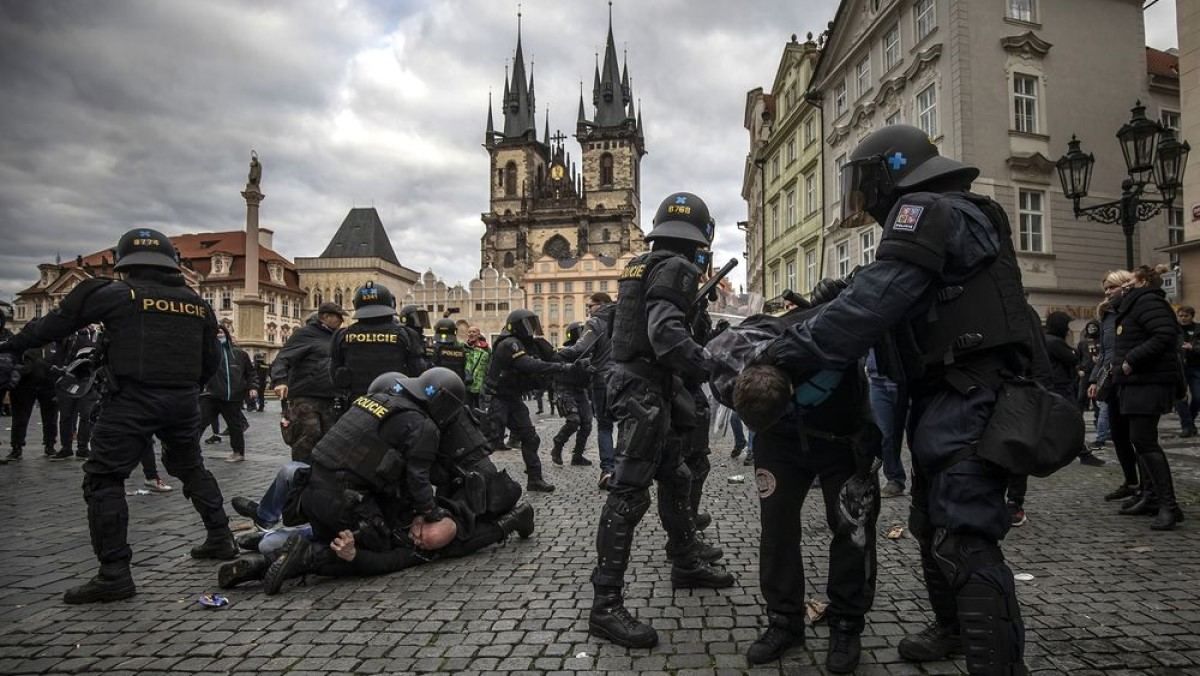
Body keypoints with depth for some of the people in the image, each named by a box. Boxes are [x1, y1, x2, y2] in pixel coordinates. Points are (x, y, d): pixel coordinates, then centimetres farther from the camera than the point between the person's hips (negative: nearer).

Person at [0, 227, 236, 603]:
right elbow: (210, 363, 15)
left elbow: (58, 321, 10)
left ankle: (115, 574, -2)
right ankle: (220, 538, 27)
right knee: (191, 468, 24)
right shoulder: (197, 304, 11)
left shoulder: (115, 294, -1)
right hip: (184, 401, 5)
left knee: (103, 479, 2)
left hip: (133, 399, -5)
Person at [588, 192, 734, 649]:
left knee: (675, 478, 20)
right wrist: (713, 366, -25)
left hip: (639, 384, 10)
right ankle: (606, 606, -6)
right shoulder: (676, 267, -13)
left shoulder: (642, 265, 15)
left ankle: (686, 565, 35)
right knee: (629, 493, -10)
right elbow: (666, 334, -27)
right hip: (646, 390, -10)